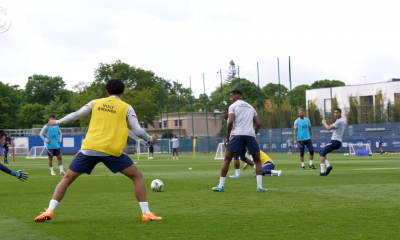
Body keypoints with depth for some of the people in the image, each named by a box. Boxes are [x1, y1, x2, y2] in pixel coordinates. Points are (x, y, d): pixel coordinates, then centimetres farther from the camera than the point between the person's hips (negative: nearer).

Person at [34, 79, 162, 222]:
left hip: (89, 149, 2)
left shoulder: (96, 103, 14)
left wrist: (57, 122, 33)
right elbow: (138, 131, 3)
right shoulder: (126, 108, 8)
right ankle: (146, 213, 3)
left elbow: (75, 115, 16)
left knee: (67, 178, 15)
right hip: (112, 151, -2)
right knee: (137, 176, 13)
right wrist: (150, 139, 23)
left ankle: (49, 212, 3)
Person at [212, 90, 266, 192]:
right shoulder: (250, 107, 24)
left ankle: (220, 186, 3)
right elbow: (258, 124, 16)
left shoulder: (233, 106, 9)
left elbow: (231, 122, -6)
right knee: (257, 160, 14)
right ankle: (260, 187, 2)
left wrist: (227, 137, 1)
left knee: (227, 159, 7)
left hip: (237, 134, -3)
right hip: (250, 134, 3)